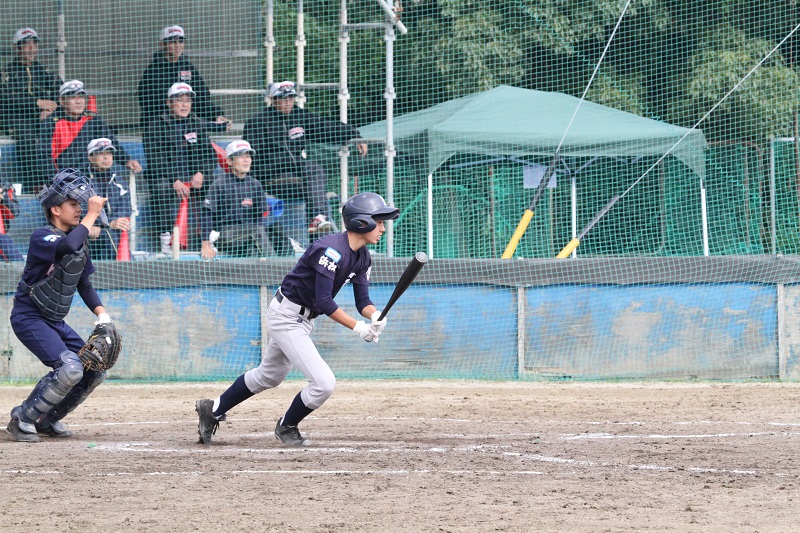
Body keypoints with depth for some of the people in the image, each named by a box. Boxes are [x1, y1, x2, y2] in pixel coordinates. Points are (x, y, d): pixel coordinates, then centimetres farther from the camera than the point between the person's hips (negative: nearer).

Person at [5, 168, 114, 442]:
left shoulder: (79, 243, 8)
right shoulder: (42, 237, -19)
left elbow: (84, 285, 17)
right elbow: (67, 247, -42)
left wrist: (101, 313, 1)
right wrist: (92, 215, -33)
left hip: (56, 322, 9)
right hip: (28, 317, -9)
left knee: (96, 371, 4)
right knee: (70, 368, -25)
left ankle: (48, 419, 17)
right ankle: (22, 419, -11)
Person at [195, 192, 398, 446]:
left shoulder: (362, 257, 2)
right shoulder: (331, 249, -27)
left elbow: (362, 300, 1)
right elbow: (323, 301, -30)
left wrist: (375, 316, -21)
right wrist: (358, 327, -32)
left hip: (304, 319, 10)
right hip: (286, 317, -10)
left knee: (270, 376, 25)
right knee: (324, 383, -15)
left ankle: (213, 409, 40)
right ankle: (286, 428, 10)